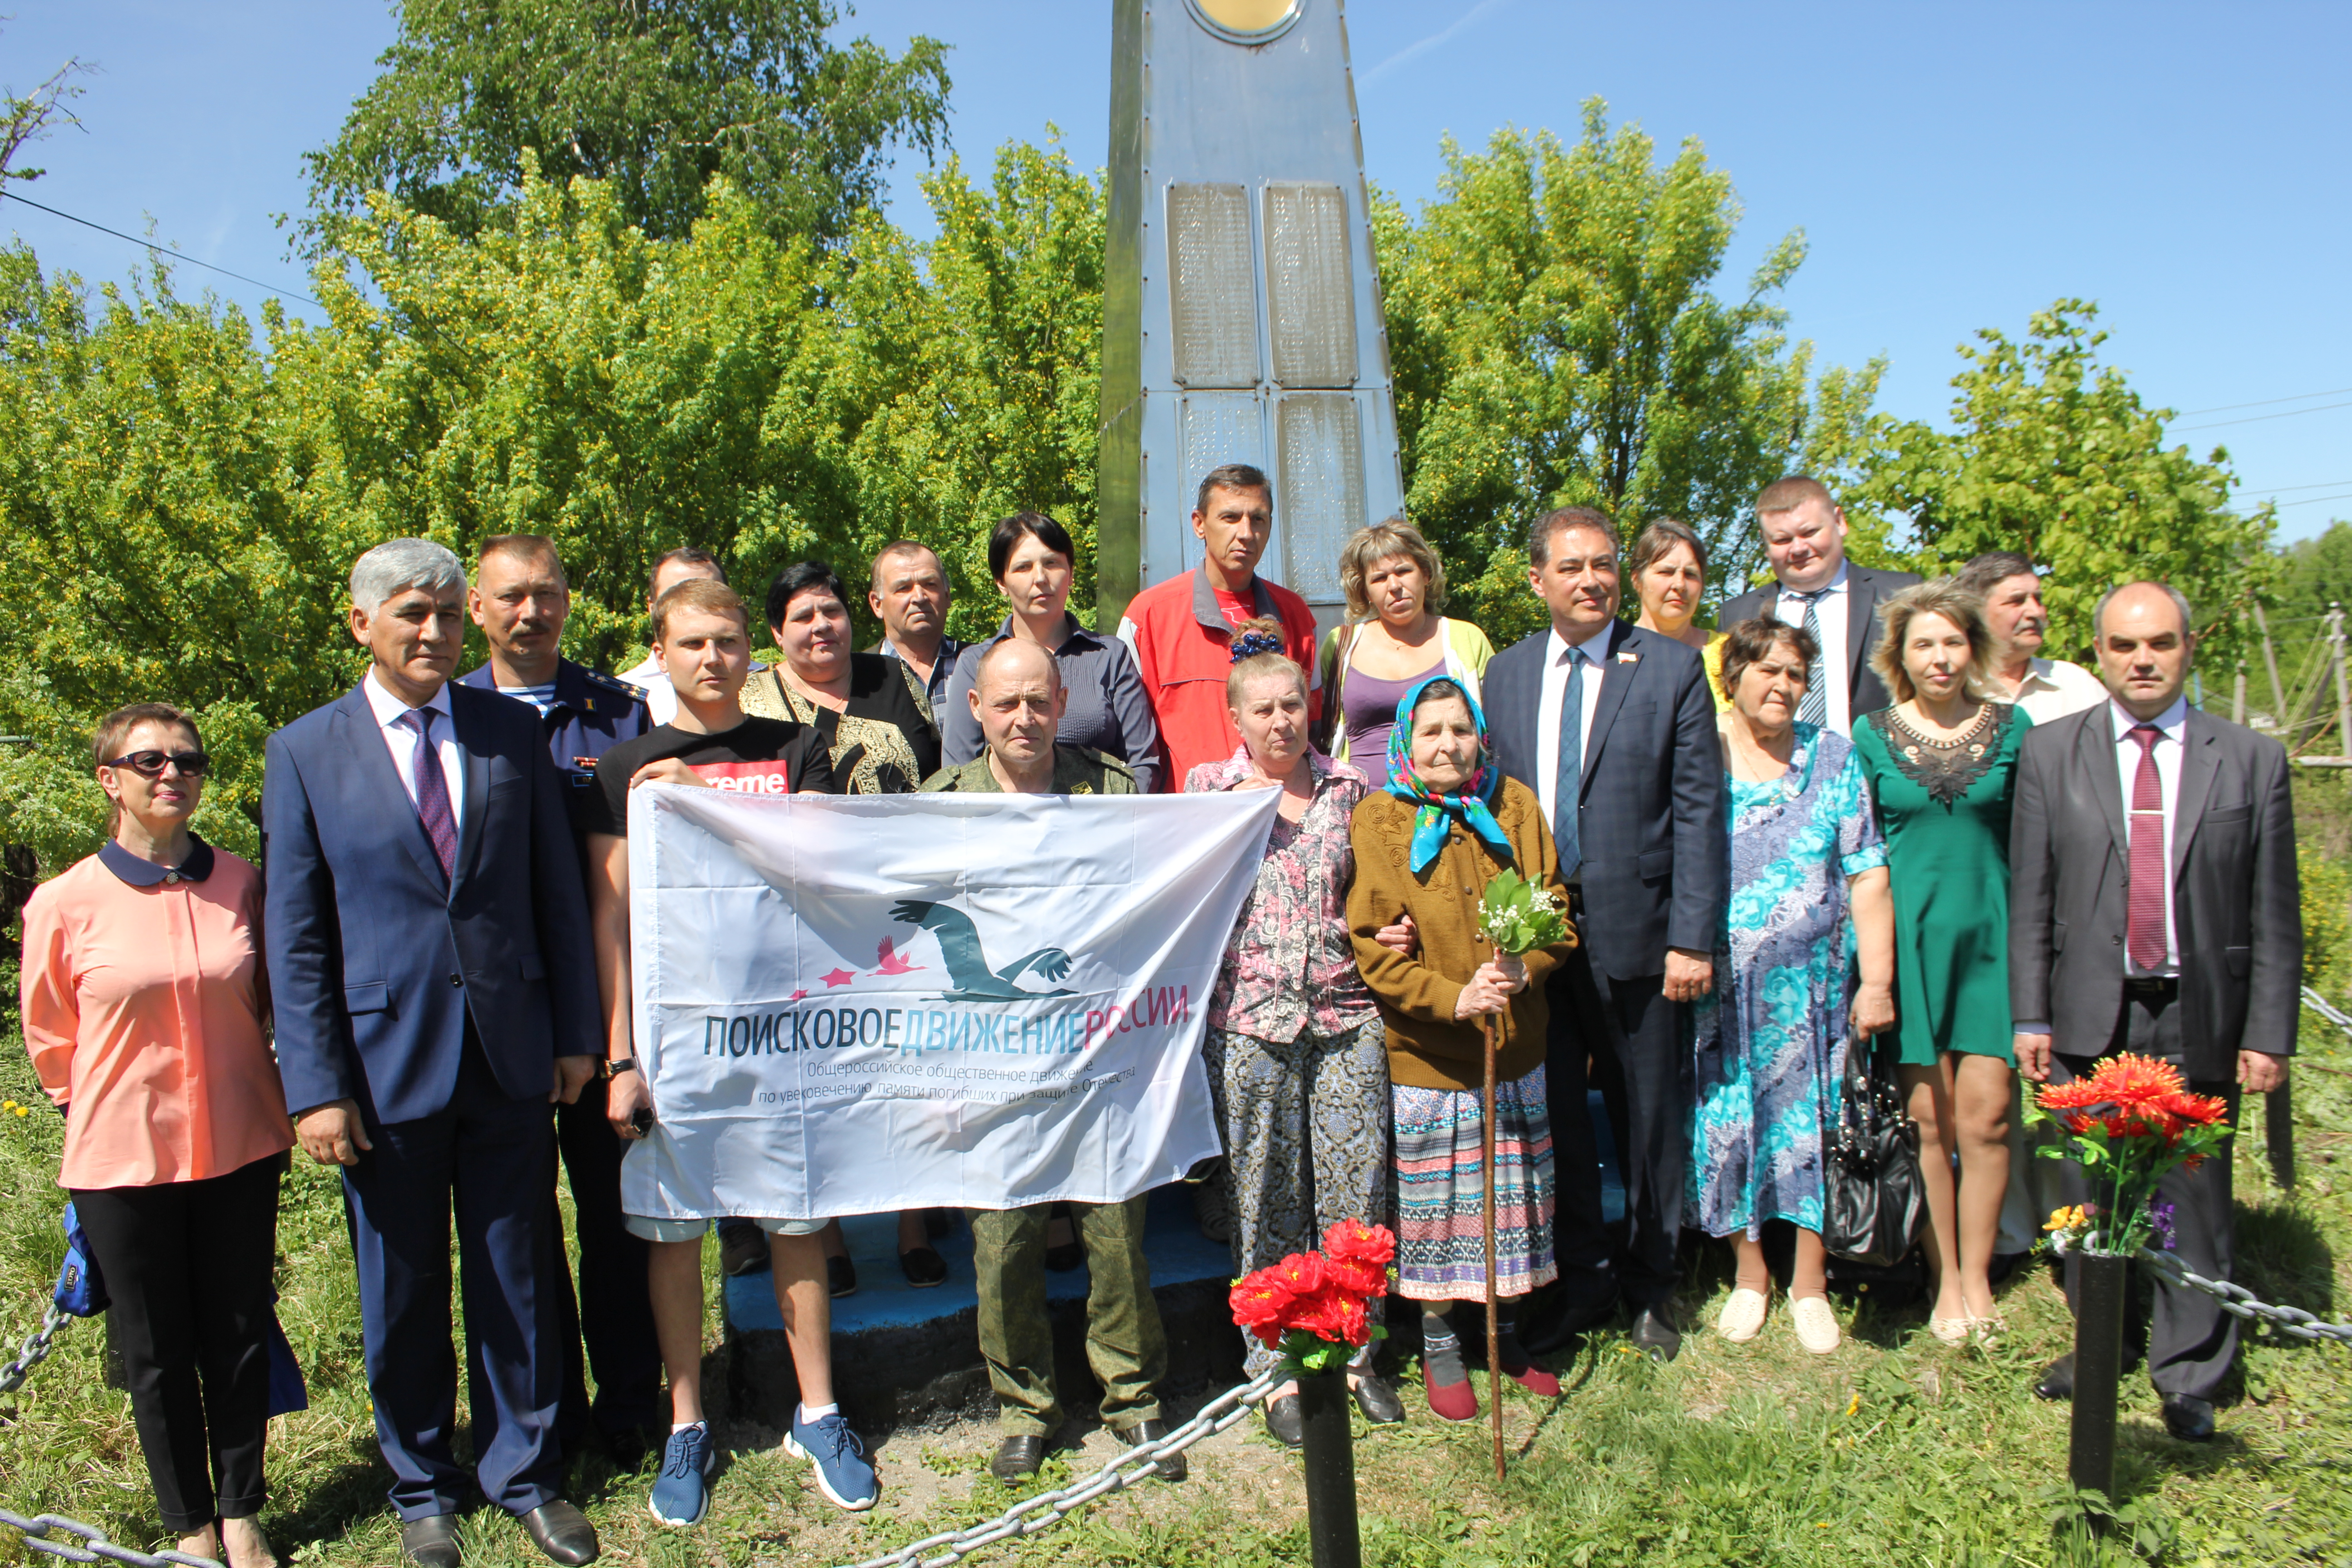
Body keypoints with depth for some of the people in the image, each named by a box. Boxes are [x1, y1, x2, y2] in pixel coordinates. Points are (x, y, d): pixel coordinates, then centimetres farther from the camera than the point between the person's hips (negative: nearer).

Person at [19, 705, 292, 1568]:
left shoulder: (240, 884, -2)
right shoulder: (66, 902, -8)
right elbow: (50, 1036, 5)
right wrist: (110, 1112, 11)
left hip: (240, 1146, 2)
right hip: (123, 1157, -2)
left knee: (240, 1336, 12)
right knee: (158, 1352, 11)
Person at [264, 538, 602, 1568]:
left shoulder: (514, 731, 3)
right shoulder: (305, 753, -2)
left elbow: (558, 892, 6)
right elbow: (294, 939, -3)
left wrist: (576, 1031, 3)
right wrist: (316, 1088, -7)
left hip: (510, 1053, 2)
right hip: (385, 1061, -1)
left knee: (519, 1278, 12)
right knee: (403, 1294, 13)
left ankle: (527, 1472, 31)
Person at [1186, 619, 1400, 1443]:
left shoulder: (1348, 787, 9)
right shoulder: (1210, 786, 5)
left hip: (1347, 1010, 2)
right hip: (1250, 1017, -1)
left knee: (1356, 1189, 5)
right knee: (1266, 1196, 6)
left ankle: (1354, 1354, 23)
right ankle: (1278, 1368, 19)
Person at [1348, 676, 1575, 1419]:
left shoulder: (1515, 806, 2)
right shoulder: (1378, 821, -7)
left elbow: (1554, 910, 4)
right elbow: (1374, 944, -10)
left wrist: (1523, 969, -16)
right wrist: (1454, 997, -21)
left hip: (1515, 1048, 3)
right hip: (1424, 1052, -3)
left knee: (1513, 1192, 13)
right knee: (1434, 1199, 6)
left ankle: (1506, 1331, 33)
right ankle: (1439, 1345, 25)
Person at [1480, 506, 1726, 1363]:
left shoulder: (1671, 668, -3)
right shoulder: (1505, 672, 8)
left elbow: (1698, 810, -6)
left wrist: (1693, 938, -12)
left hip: (1635, 930, -3)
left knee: (1650, 1114, 10)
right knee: (1555, 1110, 12)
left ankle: (1650, 1282, 29)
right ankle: (1584, 1276, 29)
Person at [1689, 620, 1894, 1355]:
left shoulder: (1833, 759, 3)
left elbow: (1868, 878, -1)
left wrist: (1877, 982, -7)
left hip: (1815, 982, 0)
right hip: (1722, 984, 0)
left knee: (1812, 1117, 5)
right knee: (1728, 1120, 5)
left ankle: (1809, 1282, 20)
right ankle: (1750, 1273, 23)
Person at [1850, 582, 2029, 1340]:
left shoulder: (2013, 728, 5)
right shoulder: (1872, 734, 3)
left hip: (1991, 936, 1)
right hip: (1909, 937, 0)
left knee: (1985, 1115, -1)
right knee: (1927, 1118, 2)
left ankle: (1977, 1277, 14)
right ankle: (1945, 1282, 15)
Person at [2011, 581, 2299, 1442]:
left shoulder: (2253, 760, 3)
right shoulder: (2051, 752, 4)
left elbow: (2275, 914, 2)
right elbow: (2030, 898, 3)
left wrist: (2269, 1033, -2)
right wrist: (2031, 1015, 0)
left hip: (2200, 1022, -1)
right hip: (2091, 1016, 1)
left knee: (2195, 1199, 5)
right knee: (2092, 1197, 11)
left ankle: (2190, 1377, 21)